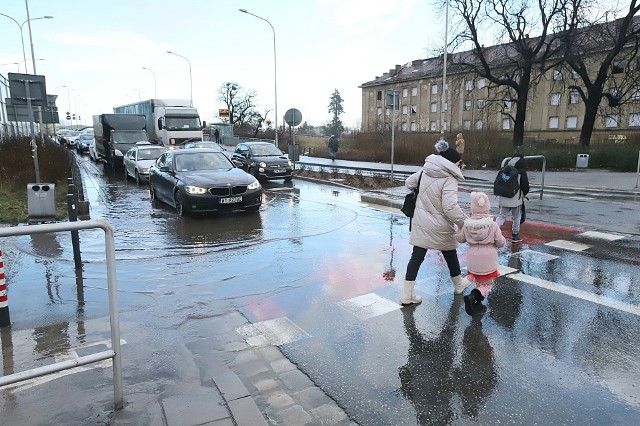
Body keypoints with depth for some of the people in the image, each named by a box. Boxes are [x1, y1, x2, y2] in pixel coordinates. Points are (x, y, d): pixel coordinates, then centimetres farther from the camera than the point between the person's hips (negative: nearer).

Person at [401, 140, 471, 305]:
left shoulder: (424, 171, 0)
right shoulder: (449, 179, -19)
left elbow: (409, 183, 16)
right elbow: (450, 207, -28)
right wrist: (465, 223, -19)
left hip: (421, 224, 5)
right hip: (440, 227, -4)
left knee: (417, 257, 6)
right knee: (450, 255, 20)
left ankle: (407, 295, 5)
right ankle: (459, 284, 43)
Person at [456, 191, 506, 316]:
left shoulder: (467, 224, -8)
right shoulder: (493, 225, -12)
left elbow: (460, 238, 4)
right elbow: (501, 242, -7)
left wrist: (460, 227, 19)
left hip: (473, 260, 3)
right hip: (488, 260, -3)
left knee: (479, 282, 21)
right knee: (487, 284, 7)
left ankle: (477, 305, 19)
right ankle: (473, 296, -17)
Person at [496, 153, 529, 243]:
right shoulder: (522, 172, -10)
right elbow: (525, 186, -10)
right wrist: (525, 193, 11)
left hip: (504, 198, 4)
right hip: (516, 199, -4)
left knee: (501, 216, 10)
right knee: (516, 217, 12)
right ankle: (515, 236, 22)